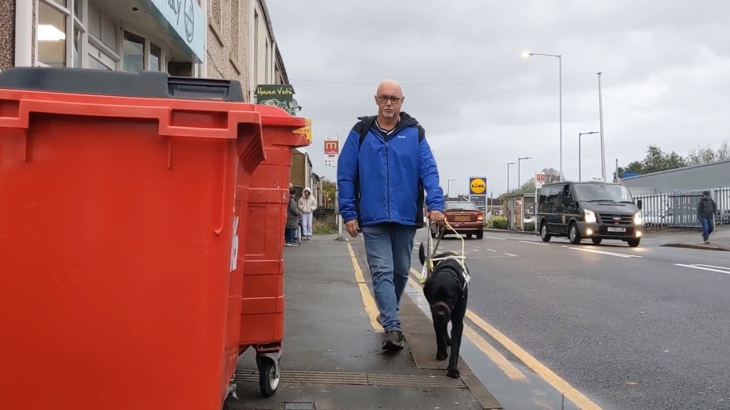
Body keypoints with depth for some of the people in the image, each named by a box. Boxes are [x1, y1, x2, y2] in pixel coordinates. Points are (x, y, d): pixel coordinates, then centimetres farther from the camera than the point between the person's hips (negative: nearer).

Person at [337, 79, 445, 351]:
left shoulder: (415, 133, 3)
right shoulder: (360, 133, 1)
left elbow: (429, 171, -5)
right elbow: (345, 175, 0)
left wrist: (435, 204, -20)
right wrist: (348, 213, -6)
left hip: (406, 217, 2)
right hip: (373, 219, -2)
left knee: (401, 272, 15)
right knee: (382, 273, -8)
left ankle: (388, 316, 37)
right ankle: (392, 328, -9)